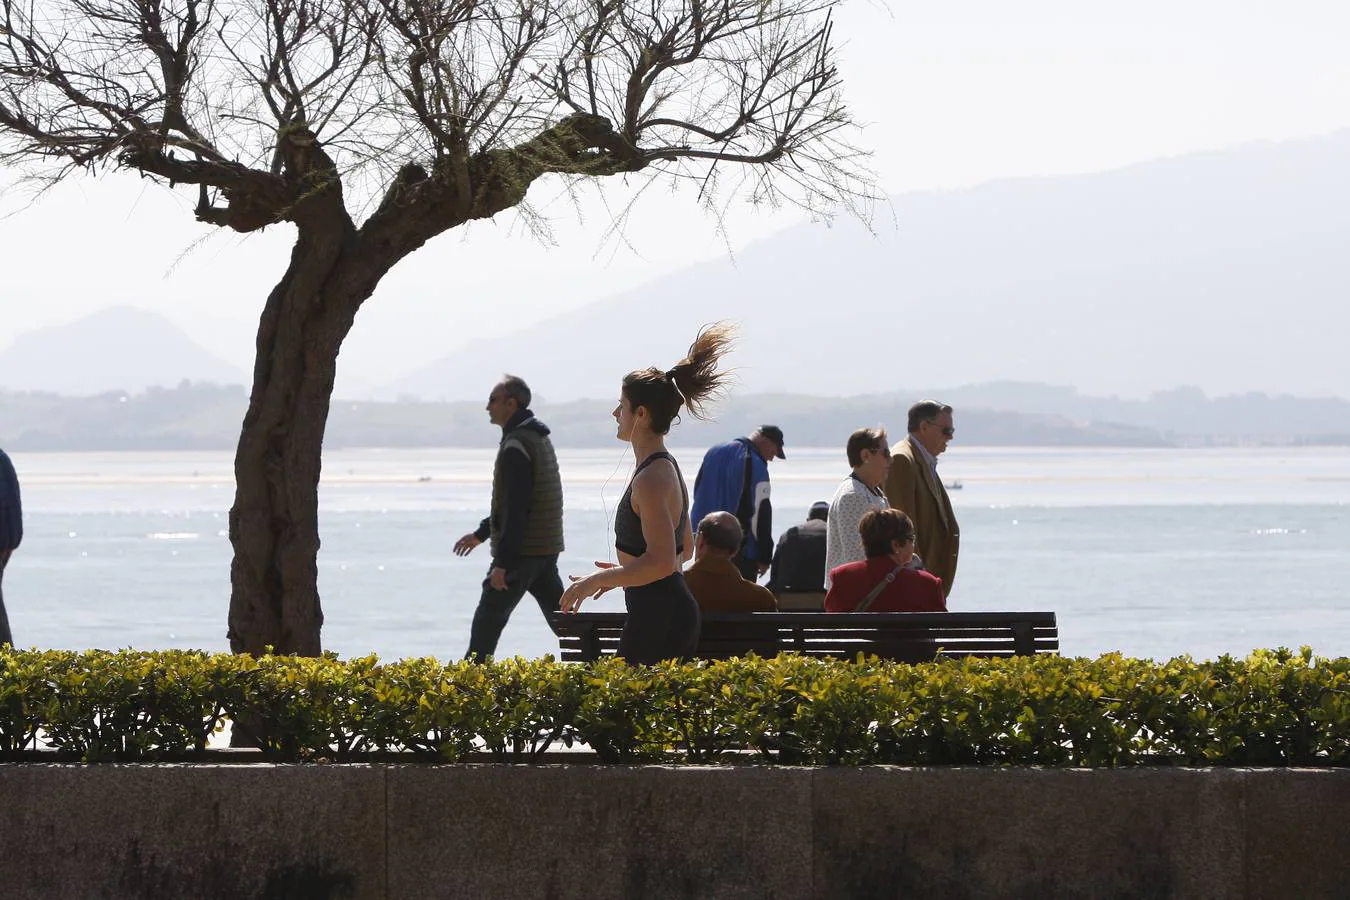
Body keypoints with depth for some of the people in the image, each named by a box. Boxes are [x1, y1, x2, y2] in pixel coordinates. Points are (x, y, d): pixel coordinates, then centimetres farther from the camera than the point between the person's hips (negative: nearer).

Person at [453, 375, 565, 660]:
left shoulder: (516, 446, -16)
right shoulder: (538, 439, 16)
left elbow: (516, 509, -21)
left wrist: (502, 562, -21)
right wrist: (480, 534, 31)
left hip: (522, 551, -9)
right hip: (547, 549, 9)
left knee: (487, 621, -2)